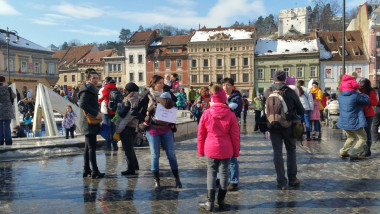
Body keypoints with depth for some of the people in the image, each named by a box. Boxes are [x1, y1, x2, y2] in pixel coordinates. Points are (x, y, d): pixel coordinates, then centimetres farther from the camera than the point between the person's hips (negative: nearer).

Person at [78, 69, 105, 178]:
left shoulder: (91, 90, 18)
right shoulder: (87, 90, -12)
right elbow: (82, 104, -24)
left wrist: (97, 114, 13)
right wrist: (96, 113, -25)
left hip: (91, 122, 11)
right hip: (89, 122, -11)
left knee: (88, 146, 14)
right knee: (92, 147, -9)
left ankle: (86, 169, 22)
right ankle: (95, 171, -7)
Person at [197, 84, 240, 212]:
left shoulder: (206, 114, -6)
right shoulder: (230, 115, -7)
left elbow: (200, 134, 0)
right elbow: (235, 135, -3)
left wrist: (200, 150, 11)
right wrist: (236, 151, 8)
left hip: (211, 149, 0)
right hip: (226, 150, 0)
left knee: (211, 172, 8)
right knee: (224, 172, 11)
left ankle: (210, 202, 6)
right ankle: (221, 201, 17)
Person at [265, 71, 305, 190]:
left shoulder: (268, 92, 0)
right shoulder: (290, 92, -7)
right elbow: (301, 111, -1)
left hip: (273, 126, 1)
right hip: (288, 126, -1)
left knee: (277, 152, 6)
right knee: (291, 150, 15)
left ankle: (281, 182, 6)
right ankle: (292, 179, 17)